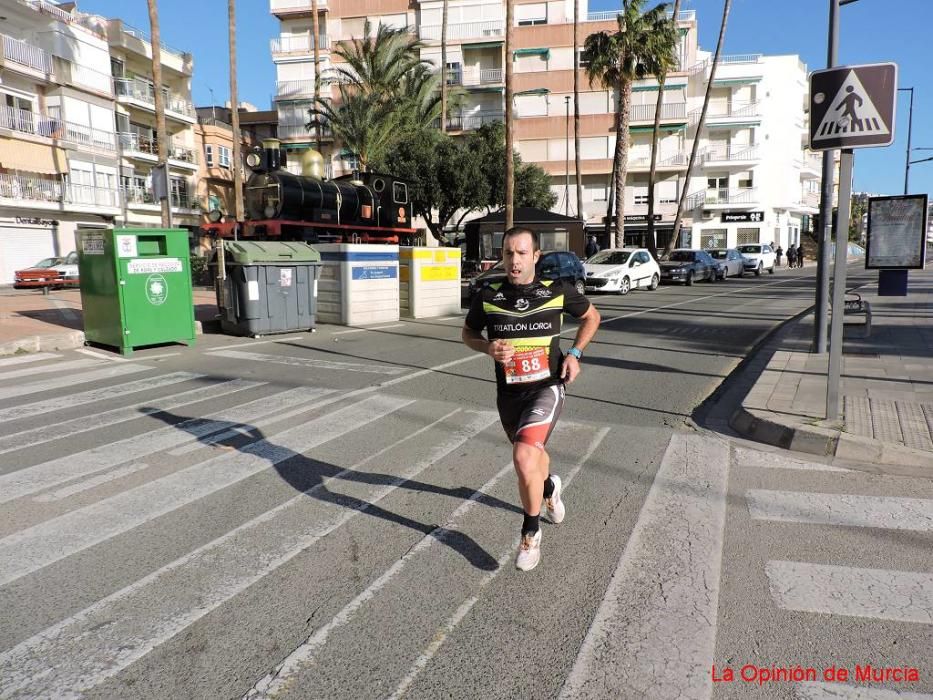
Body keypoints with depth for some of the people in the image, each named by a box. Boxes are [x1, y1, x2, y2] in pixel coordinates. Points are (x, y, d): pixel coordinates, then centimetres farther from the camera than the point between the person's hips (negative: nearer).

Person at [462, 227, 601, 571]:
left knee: (524, 458, -23)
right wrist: (488, 347, -12)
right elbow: (468, 333, 10)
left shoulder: (557, 291, -7)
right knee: (532, 455, 23)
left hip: (546, 387, -3)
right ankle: (549, 486, 60)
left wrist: (574, 353, -4)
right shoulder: (488, 296, -5)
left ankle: (530, 532, 1)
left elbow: (592, 316, 10)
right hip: (508, 392, 3)